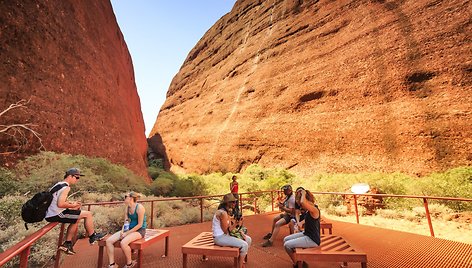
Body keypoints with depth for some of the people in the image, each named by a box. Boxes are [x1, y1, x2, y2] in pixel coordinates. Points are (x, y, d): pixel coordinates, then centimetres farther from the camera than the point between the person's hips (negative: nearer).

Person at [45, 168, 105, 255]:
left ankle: (67, 244, 31)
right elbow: (60, 204, -27)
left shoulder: (58, 184, 13)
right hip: (56, 215, -10)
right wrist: (72, 205, -11)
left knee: (76, 220, 29)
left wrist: (71, 202, 10)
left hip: (49, 214, 10)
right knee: (88, 214, -5)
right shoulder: (66, 187, -17)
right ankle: (92, 237, 11)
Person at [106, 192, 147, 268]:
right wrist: (122, 231, -10)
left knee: (123, 243, -31)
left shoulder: (139, 207, -19)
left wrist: (127, 233, -17)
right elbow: (126, 222, 9)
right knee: (109, 241, -9)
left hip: (139, 230, -8)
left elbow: (140, 224, -18)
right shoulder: (127, 208, 5)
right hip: (129, 229, 8)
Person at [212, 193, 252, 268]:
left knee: (248, 239, 9)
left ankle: (241, 260, 23)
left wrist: (241, 232, 1)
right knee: (244, 245, -19)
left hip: (226, 234, 10)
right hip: (220, 237, -10)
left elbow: (231, 225, 11)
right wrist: (235, 224, -28)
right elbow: (226, 230, -21)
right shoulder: (223, 213, -26)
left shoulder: (227, 211, 5)